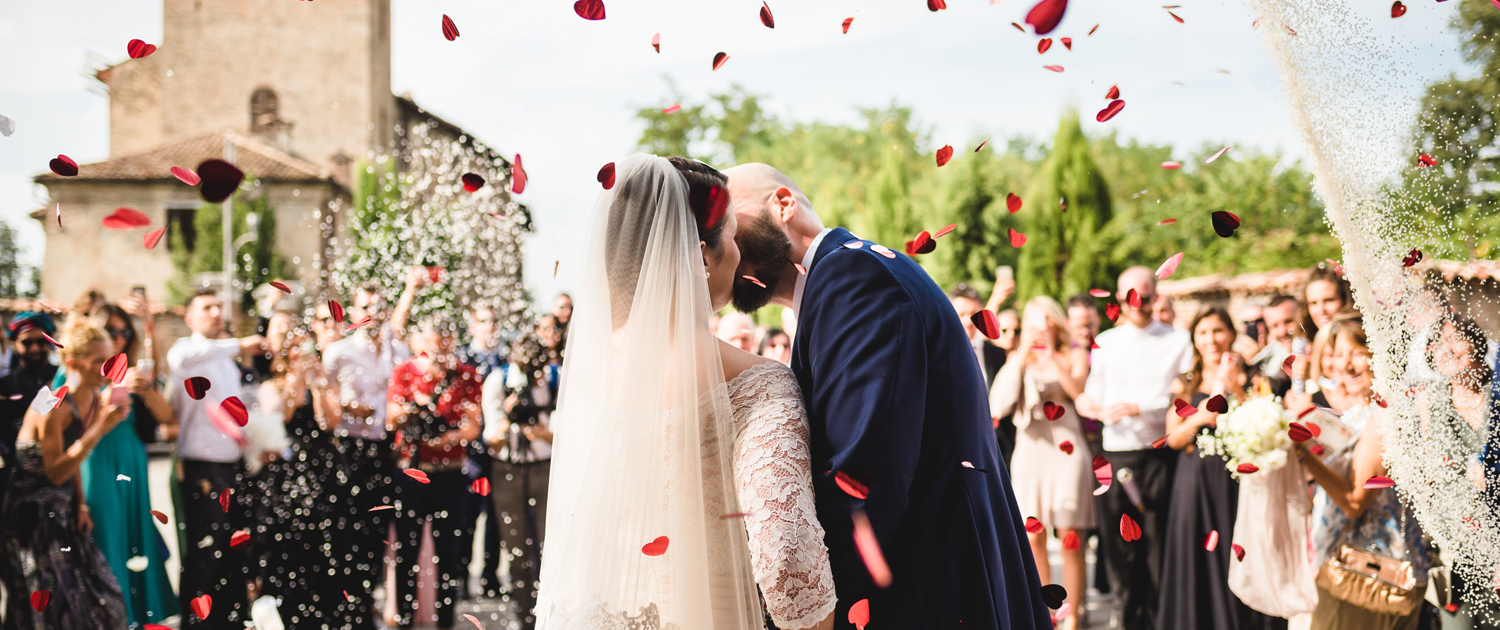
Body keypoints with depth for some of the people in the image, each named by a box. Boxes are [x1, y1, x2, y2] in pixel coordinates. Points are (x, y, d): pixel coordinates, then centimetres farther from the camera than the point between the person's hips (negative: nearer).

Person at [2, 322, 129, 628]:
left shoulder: (95, 400, 2)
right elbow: (56, 472, -24)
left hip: (63, 511, 8)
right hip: (33, 515, -8)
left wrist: (81, 505, 5)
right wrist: (99, 428, -29)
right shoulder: (53, 406, -22)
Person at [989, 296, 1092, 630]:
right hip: (1030, 452, 3)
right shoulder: (1017, 360, 14)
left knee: (1070, 538, -5)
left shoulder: (1074, 355, 8)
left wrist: (1051, 356, -14)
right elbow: (999, 404, -3)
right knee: (1033, 539, 2)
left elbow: (1081, 391, -12)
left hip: (1067, 451, -3)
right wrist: (1023, 357, -7)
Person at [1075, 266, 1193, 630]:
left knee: (1159, 549, -3)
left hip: (1158, 456, -3)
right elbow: (1093, 396, 17)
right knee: (1120, 550, 5)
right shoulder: (1105, 343, 17)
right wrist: (1089, 405, -5)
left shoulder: (1178, 342, 5)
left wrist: (1137, 408, -14)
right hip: (1114, 454, 3)